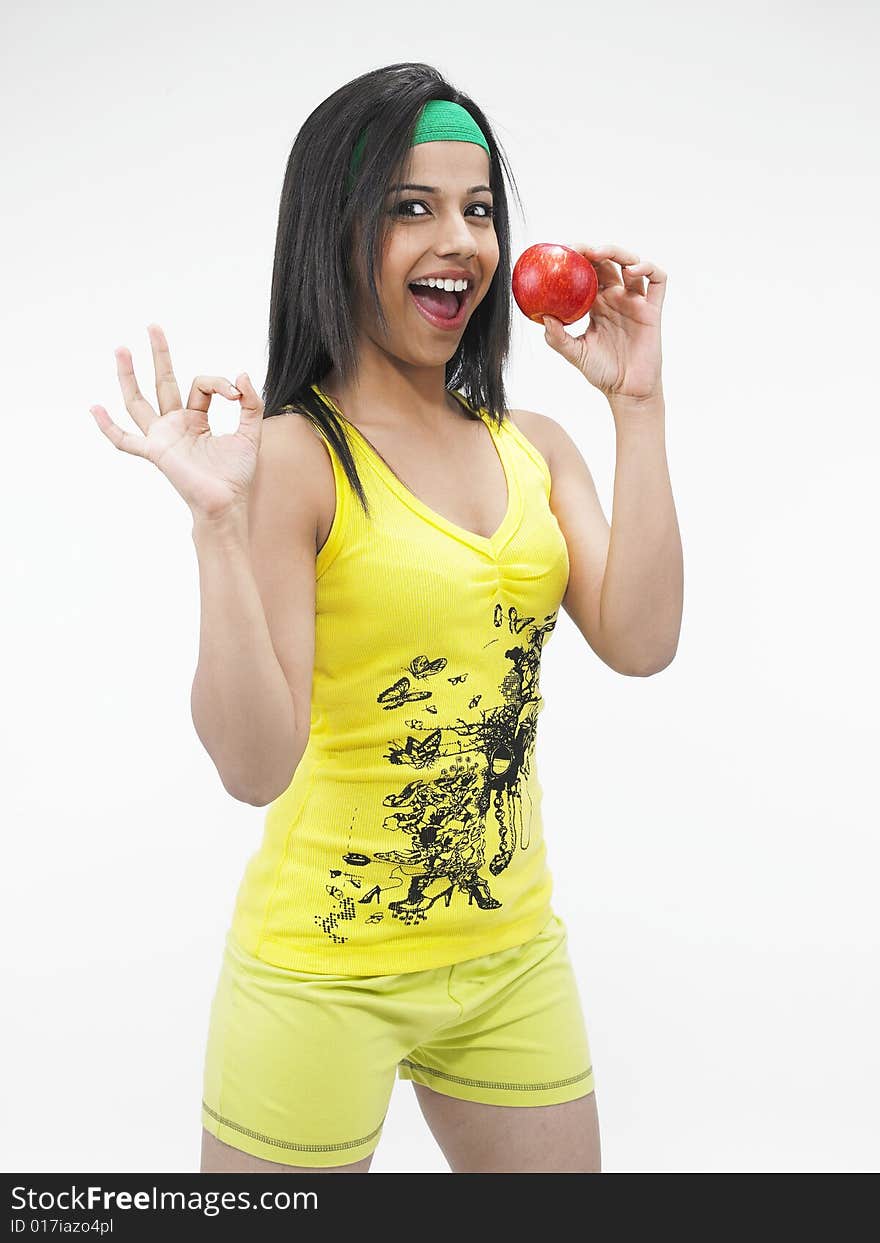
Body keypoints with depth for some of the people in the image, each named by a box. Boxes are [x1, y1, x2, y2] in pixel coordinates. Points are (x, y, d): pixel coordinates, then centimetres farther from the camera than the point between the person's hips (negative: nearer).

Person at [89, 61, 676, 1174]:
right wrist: (219, 519, -30)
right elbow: (255, 766, -21)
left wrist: (638, 405, -7)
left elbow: (638, 645, -9)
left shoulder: (533, 448, 4)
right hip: (325, 975, -5)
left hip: (514, 957, 6)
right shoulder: (292, 456, -15)